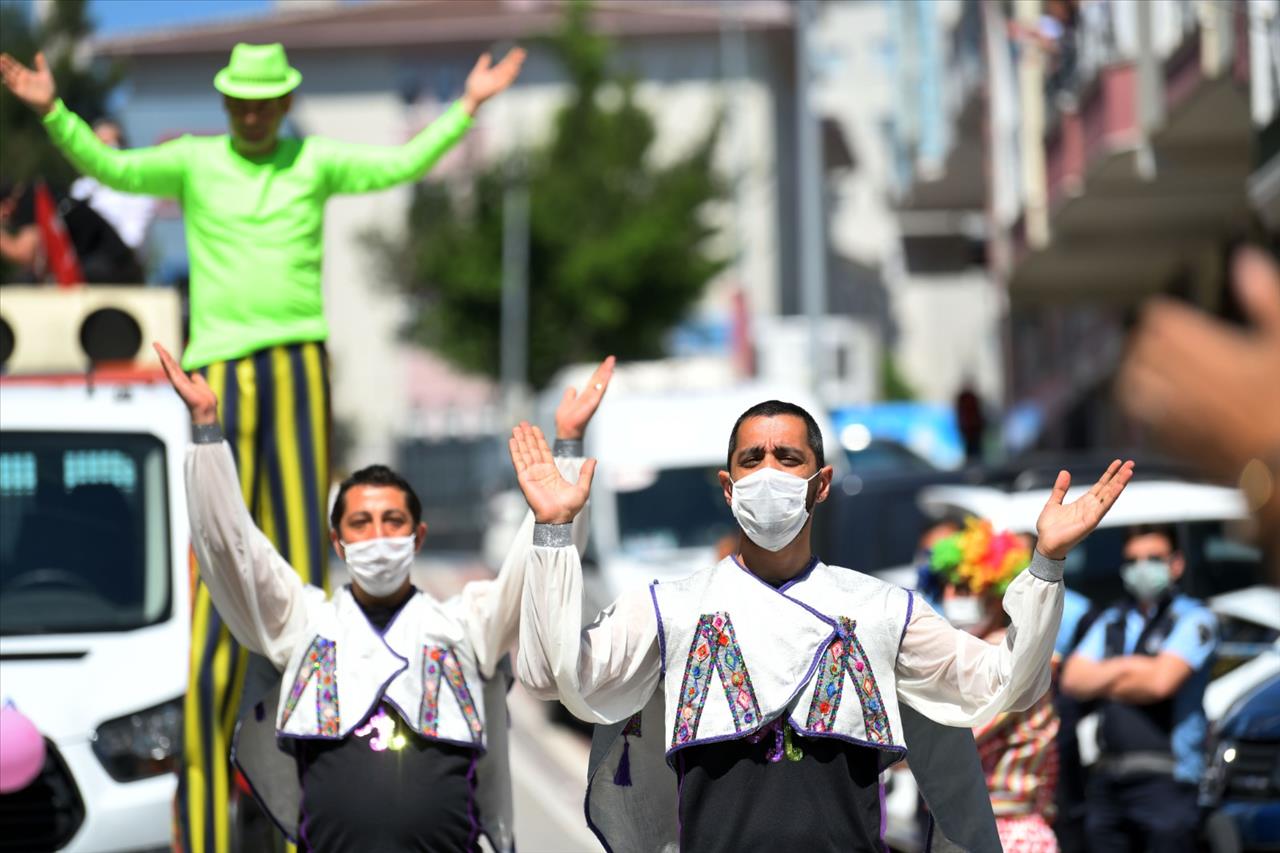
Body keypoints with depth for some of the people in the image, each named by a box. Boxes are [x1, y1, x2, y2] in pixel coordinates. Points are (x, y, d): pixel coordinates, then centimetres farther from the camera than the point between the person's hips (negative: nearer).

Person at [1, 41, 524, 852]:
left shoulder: (315, 162, 10)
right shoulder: (193, 163, 7)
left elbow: (400, 166, -1)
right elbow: (112, 169, -6)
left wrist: (466, 108, -10)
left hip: (301, 365, 1)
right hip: (223, 368, -1)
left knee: (304, 543, 0)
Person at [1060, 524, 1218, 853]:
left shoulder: (1193, 619, 1)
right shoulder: (1111, 622, 19)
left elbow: (1161, 682, -13)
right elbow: (1072, 679, 8)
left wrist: (1104, 684, 2)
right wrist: (1123, 668, -5)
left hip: (1164, 777, -6)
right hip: (1107, 778, 6)